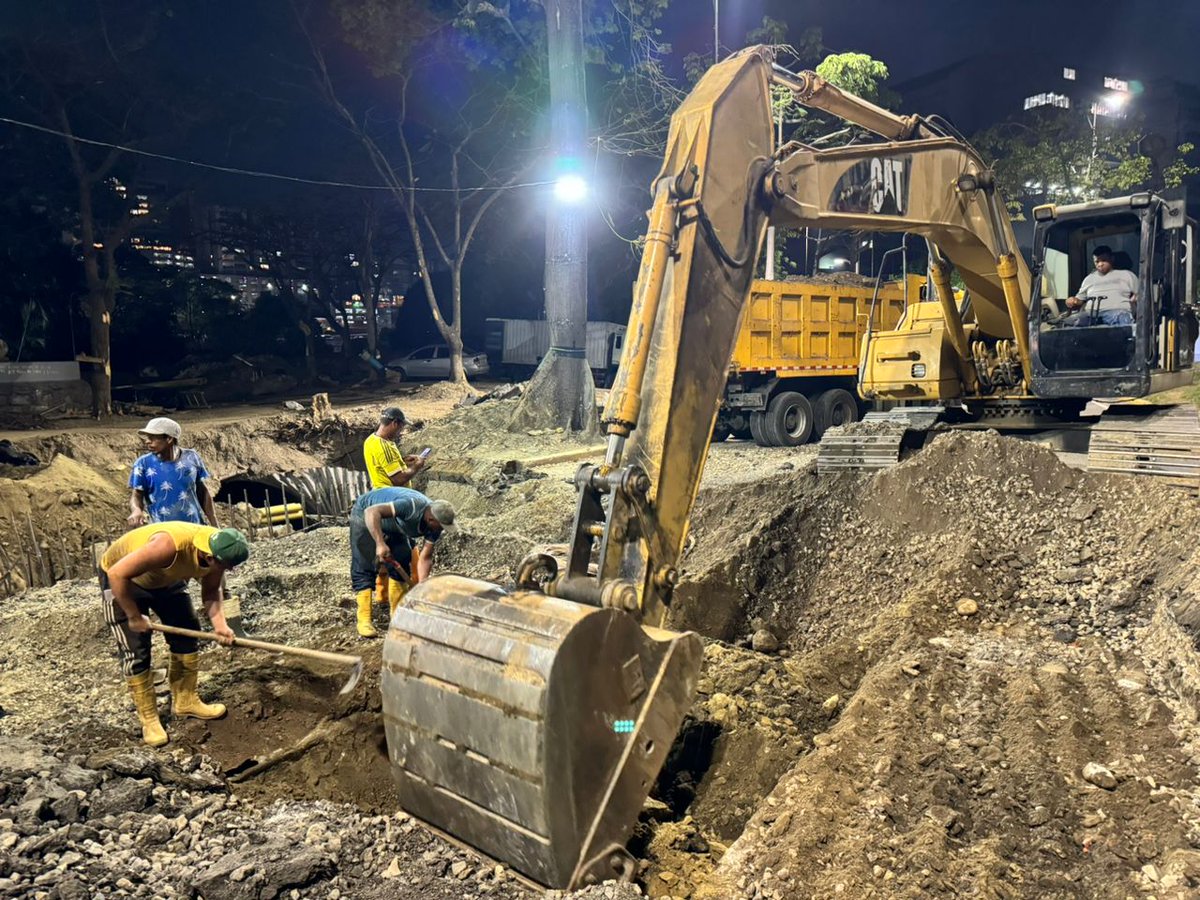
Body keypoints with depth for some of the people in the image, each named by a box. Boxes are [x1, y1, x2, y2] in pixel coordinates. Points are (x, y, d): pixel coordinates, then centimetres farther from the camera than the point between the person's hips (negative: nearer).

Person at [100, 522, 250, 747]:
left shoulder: (217, 551, -23)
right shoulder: (169, 546, -45)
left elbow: (211, 591, -6)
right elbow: (117, 574, -38)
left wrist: (220, 624, -22)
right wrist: (134, 617, -29)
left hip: (166, 578, 6)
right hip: (122, 579, -6)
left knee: (187, 635, 4)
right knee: (135, 650, -8)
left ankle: (185, 701, 20)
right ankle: (148, 718, 6)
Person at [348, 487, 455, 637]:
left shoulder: (434, 526, -19)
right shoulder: (411, 506, -41)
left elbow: (425, 558, -14)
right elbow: (372, 512, -47)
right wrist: (380, 543, -55)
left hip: (393, 523, 7)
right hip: (365, 514, -7)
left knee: (401, 564, 0)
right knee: (364, 568, -11)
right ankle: (364, 620, -9)